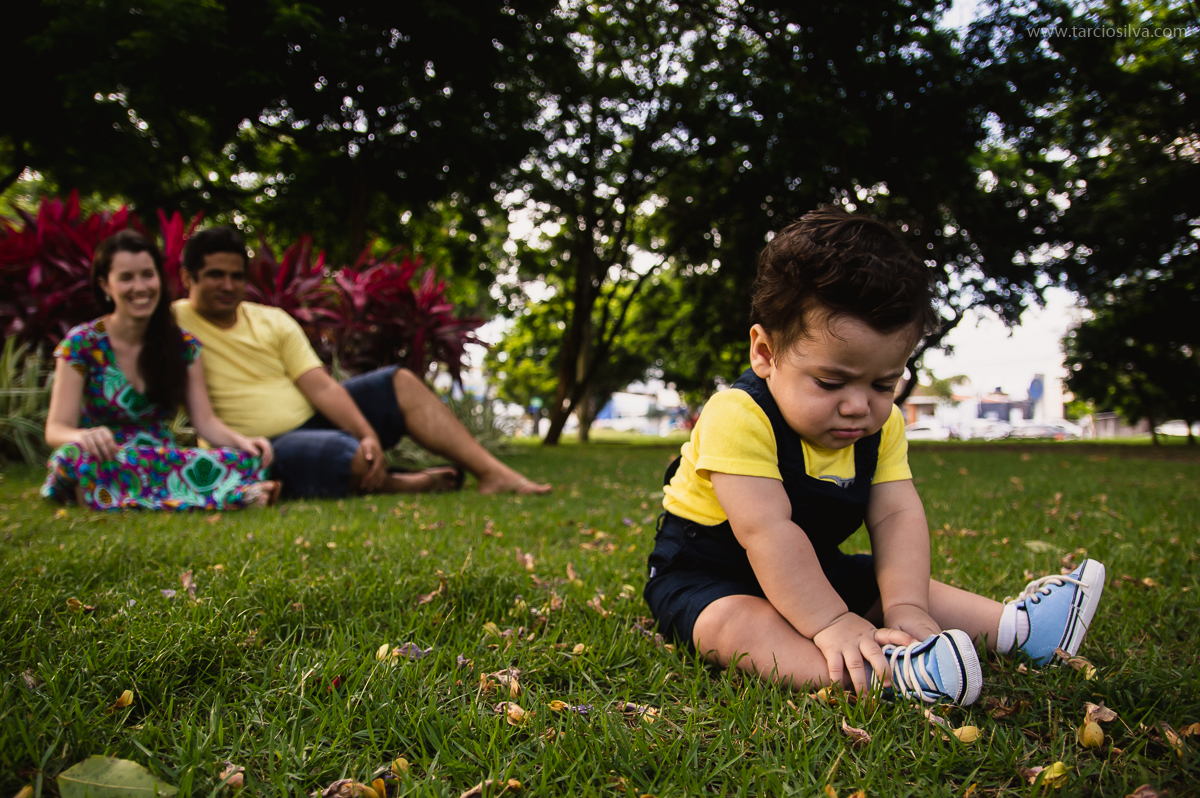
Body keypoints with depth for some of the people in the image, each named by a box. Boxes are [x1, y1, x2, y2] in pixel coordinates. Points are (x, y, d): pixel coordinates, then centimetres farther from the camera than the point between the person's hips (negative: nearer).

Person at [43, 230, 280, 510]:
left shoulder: (184, 345, 7)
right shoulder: (81, 343, -1)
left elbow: (205, 420, 2)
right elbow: (56, 429, -6)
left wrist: (240, 440, -20)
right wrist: (85, 436, -31)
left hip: (164, 462, 1)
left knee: (246, 461, -28)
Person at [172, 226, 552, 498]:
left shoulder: (274, 321, 10)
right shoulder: (175, 323, -1)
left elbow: (321, 386, -1)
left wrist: (368, 433, -15)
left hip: (313, 419, 6)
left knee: (401, 382, -8)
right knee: (348, 456, -36)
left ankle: (494, 474, -14)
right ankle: (404, 484, -3)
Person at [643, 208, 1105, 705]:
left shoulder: (881, 426, -6)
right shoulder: (738, 418, -31)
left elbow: (896, 515, -14)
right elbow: (766, 532, -35)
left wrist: (906, 607, -29)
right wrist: (829, 622, -38)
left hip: (814, 567, 8)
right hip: (705, 572, -8)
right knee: (731, 622, -36)